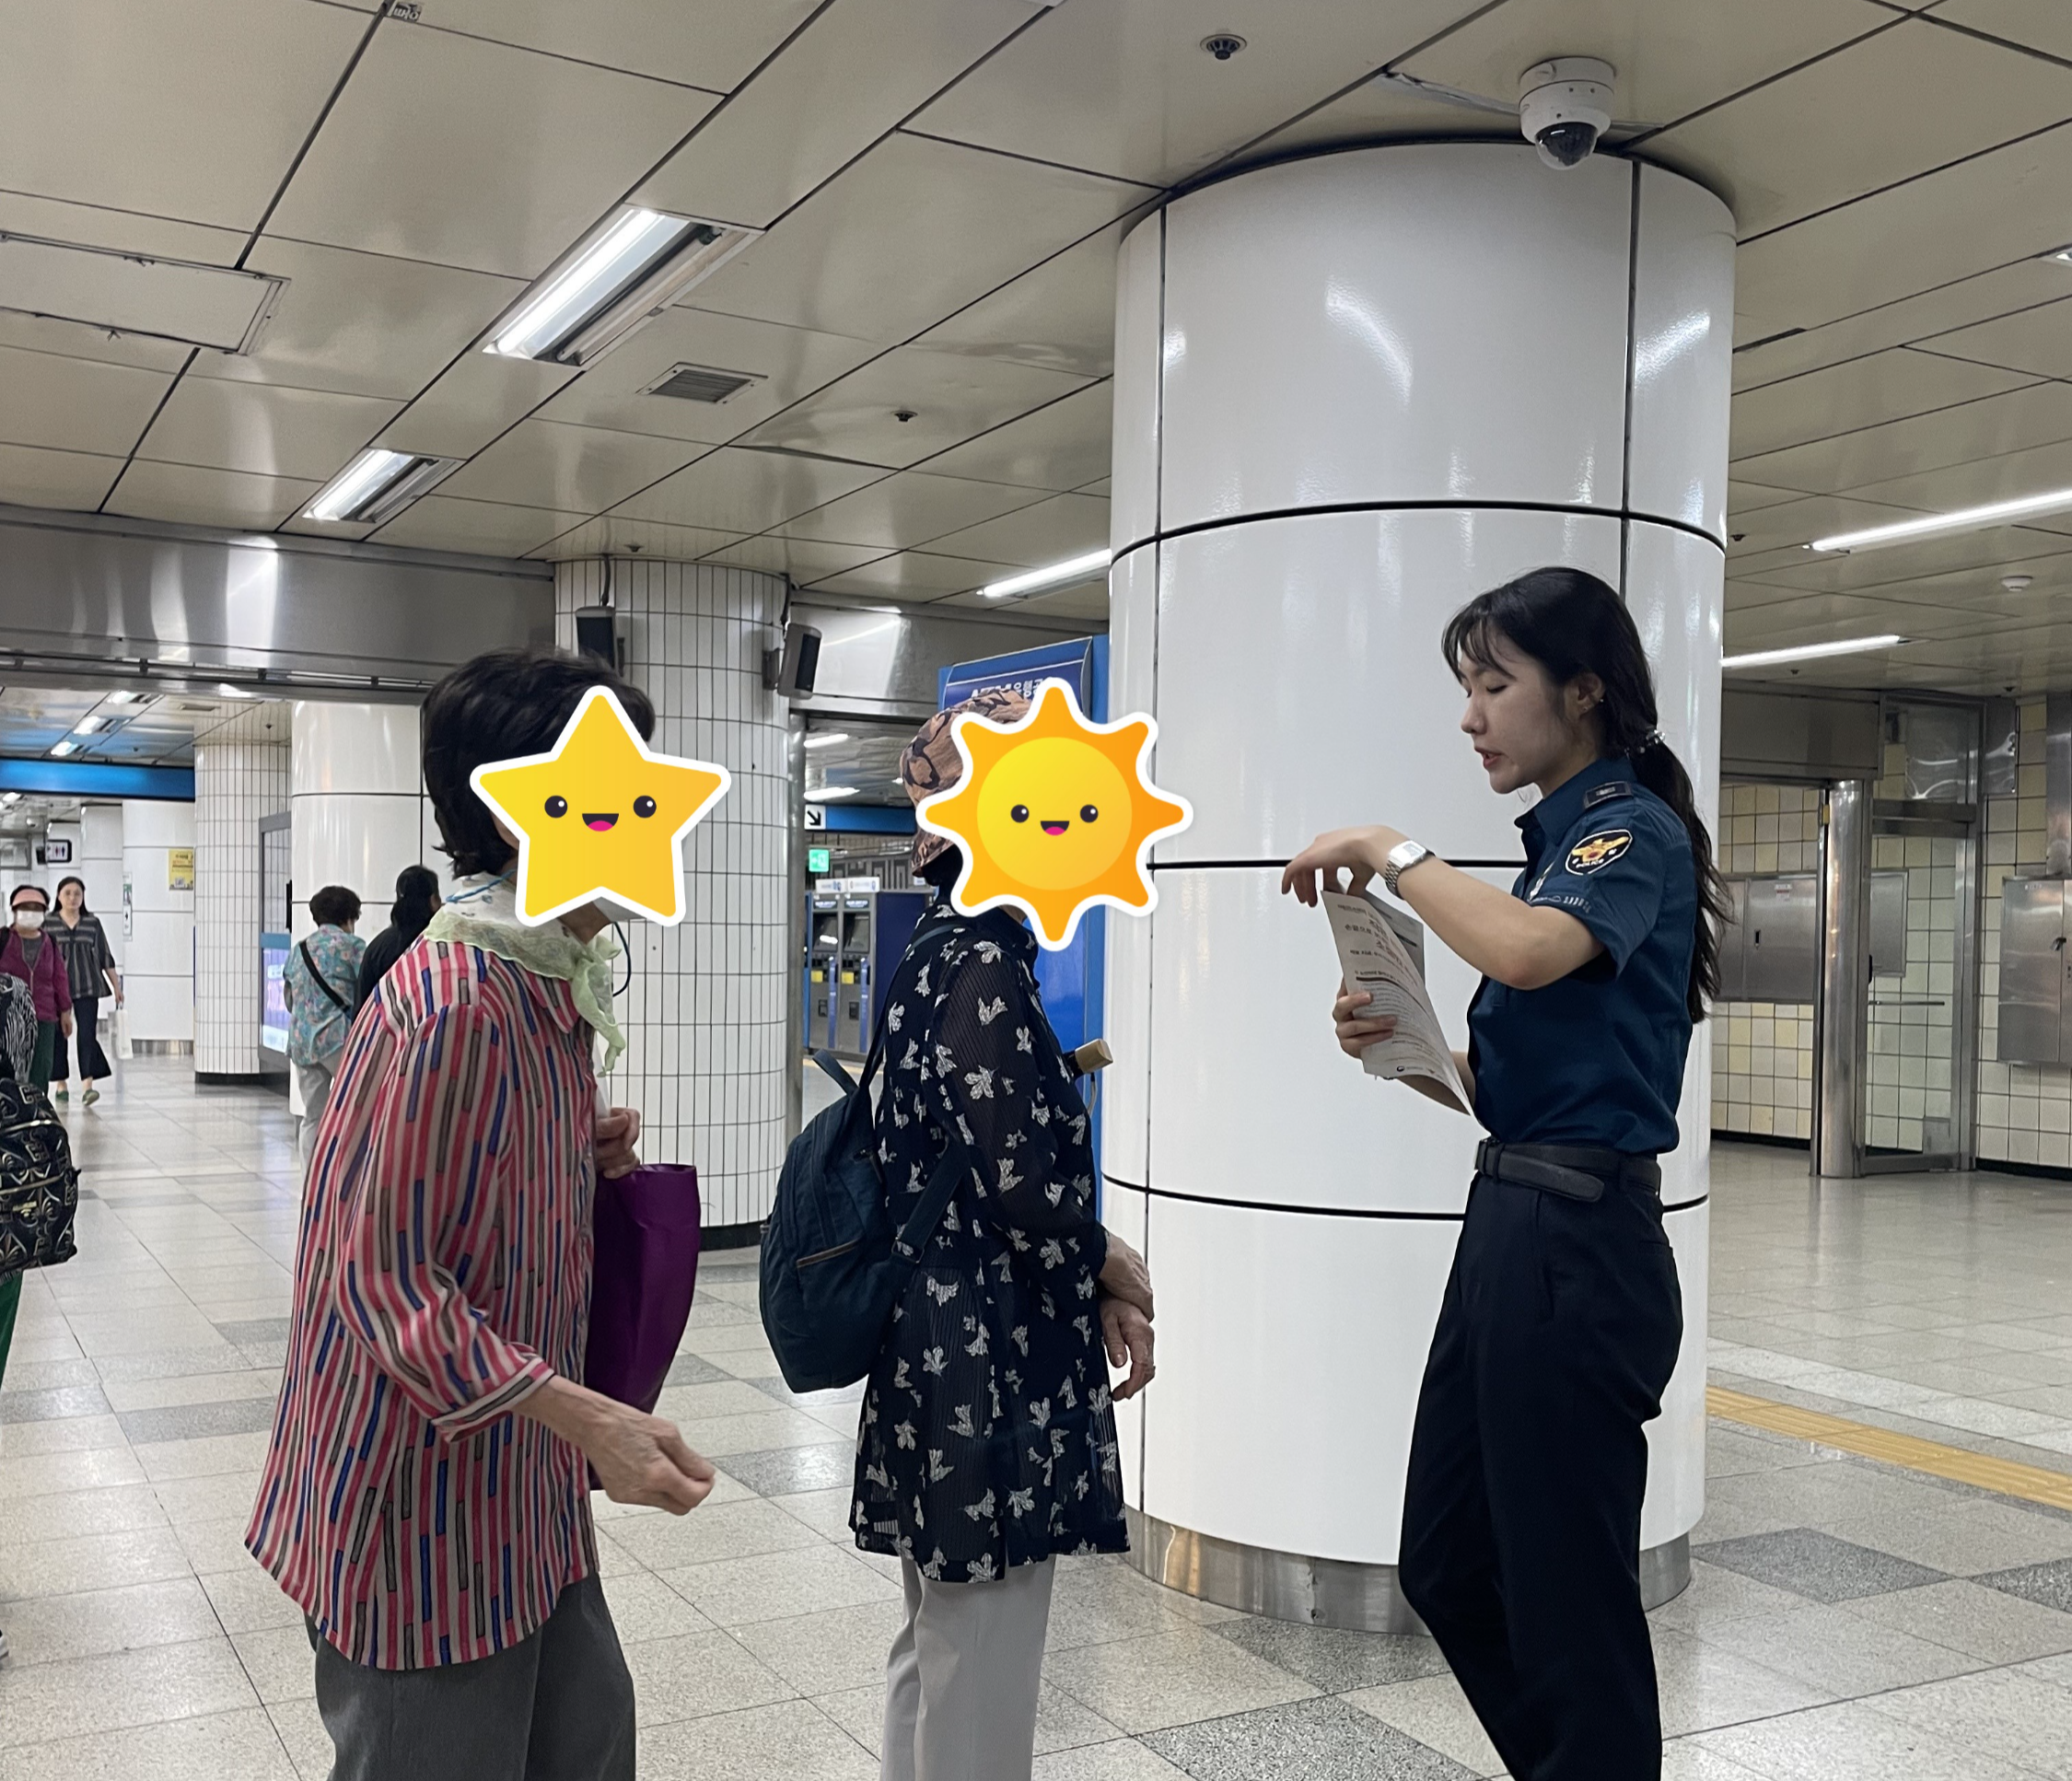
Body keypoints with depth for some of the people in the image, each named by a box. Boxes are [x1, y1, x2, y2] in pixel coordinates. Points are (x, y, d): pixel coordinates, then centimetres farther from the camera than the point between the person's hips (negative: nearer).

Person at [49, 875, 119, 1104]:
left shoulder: (93, 922, 6)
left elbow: (105, 956, 10)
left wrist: (116, 985, 10)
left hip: (87, 987, 0)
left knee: (87, 1034, -9)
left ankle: (88, 1085, -15)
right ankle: (62, 1083, 19)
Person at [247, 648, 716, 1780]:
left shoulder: (552, 981, 7)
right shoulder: (454, 1003, -24)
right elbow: (385, 1280, -24)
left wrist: (588, 1157, 0)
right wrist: (587, 1416, -29)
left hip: (519, 1482, 9)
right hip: (423, 1494, -9)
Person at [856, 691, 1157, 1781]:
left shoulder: (944, 948, 11)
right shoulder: (982, 960, -18)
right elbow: (1020, 1187, -22)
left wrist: (1099, 1281, 6)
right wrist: (1114, 1270, -3)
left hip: (943, 1346, 10)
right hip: (988, 1363, -10)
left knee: (940, 1650, 22)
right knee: (980, 1672, 4)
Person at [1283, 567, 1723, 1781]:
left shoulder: (1634, 832, -11)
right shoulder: (1562, 841, 15)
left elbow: (1527, 952, -34)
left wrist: (1390, 851, -19)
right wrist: (1405, 1046, -1)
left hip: (1577, 1246, -9)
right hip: (1511, 1225, 9)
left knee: (1567, 1596, 4)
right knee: (1447, 1568, 18)